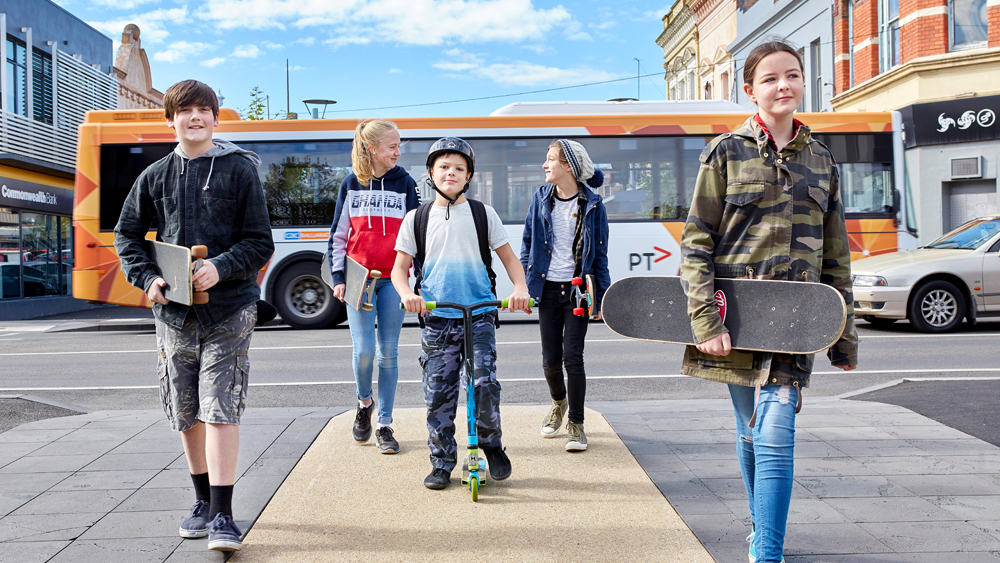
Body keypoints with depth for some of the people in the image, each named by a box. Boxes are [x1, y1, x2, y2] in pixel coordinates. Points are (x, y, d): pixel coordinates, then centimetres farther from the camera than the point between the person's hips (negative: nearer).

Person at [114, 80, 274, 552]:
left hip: (228, 308, -4)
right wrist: (146, 278, -1)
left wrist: (221, 268, -18)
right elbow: (127, 235, 16)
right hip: (174, 312, 4)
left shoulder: (240, 170, 0)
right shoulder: (156, 176, 9)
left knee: (220, 409, -9)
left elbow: (260, 243, -2)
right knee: (186, 413, 11)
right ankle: (203, 500, 28)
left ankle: (222, 516, -4)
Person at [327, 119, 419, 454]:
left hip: (394, 279, 0)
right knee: (363, 350, -7)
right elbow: (338, 234, 8)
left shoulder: (405, 183, 5)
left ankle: (384, 425, 10)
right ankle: (364, 402, 23)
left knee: (388, 353, 1)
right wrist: (338, 278, 0)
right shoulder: (352, 184, 6)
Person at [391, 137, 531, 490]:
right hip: (436, 318, 1)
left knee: (485, 382, -14)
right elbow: (399, 268, 9)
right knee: (438, 394, 1)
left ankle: (491, 444, 12)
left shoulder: (483, 214, 8)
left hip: (479, 314, -1)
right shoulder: (417, 219, 9)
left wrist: (520, 288, -7)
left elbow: (508, 257, 12)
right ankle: (442, 464, 16)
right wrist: (407, 294, -12)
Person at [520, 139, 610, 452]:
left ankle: (576, 424, 12)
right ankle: (559, 403, 36)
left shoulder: (592, 204, -3)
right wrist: (524, 287, 2)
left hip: (578, 290, -3)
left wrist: (601, 297, -1)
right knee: (550, 359, 6)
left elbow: (600, 254, 1)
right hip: (548, 288, 3)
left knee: (572, 357, -4)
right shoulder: (541, 199, 5)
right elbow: (527, 244, 9)